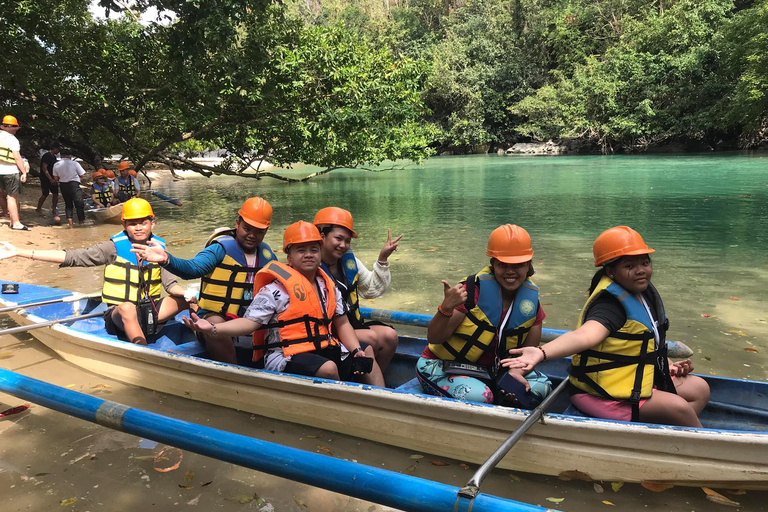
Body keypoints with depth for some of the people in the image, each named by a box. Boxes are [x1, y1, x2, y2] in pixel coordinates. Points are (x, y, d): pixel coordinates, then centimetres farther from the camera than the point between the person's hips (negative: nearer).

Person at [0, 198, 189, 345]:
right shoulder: (115, 248, -7)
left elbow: (170, 284, -2)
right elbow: (72, 256, -11)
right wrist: (18, 251, -16)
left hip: (150, 312, 4)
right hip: (121, 316, -3)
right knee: (128, 307, -37)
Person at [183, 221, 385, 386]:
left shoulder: (328, 286, 13)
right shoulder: (276, 289, -8)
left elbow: (342, 323, 15)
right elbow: (249, 322, -13)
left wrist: (356, 350, 0)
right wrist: (212, 328, -28)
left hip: (323, 350, 8)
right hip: (287, 357, -8)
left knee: (367, 353, 9)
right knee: (328, 368, -33)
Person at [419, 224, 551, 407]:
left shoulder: (531, 301, -5)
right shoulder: (473, 290, -21)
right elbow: (433, 339, -20)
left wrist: (516, 372, -17)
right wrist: (446, 308, -39)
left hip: (488, 369, 6)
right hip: (443, 367, -5)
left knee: (541, 387, -11)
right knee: (480, 396, -32)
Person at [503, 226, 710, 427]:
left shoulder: (643, 292, 5)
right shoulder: (611, 304, -25)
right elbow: (586, 334, -47)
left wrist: (668, 365, 8)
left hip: (637, 380, 10)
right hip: (606, 395, -10)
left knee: (699, 388, 13)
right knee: (678, 407, -19)